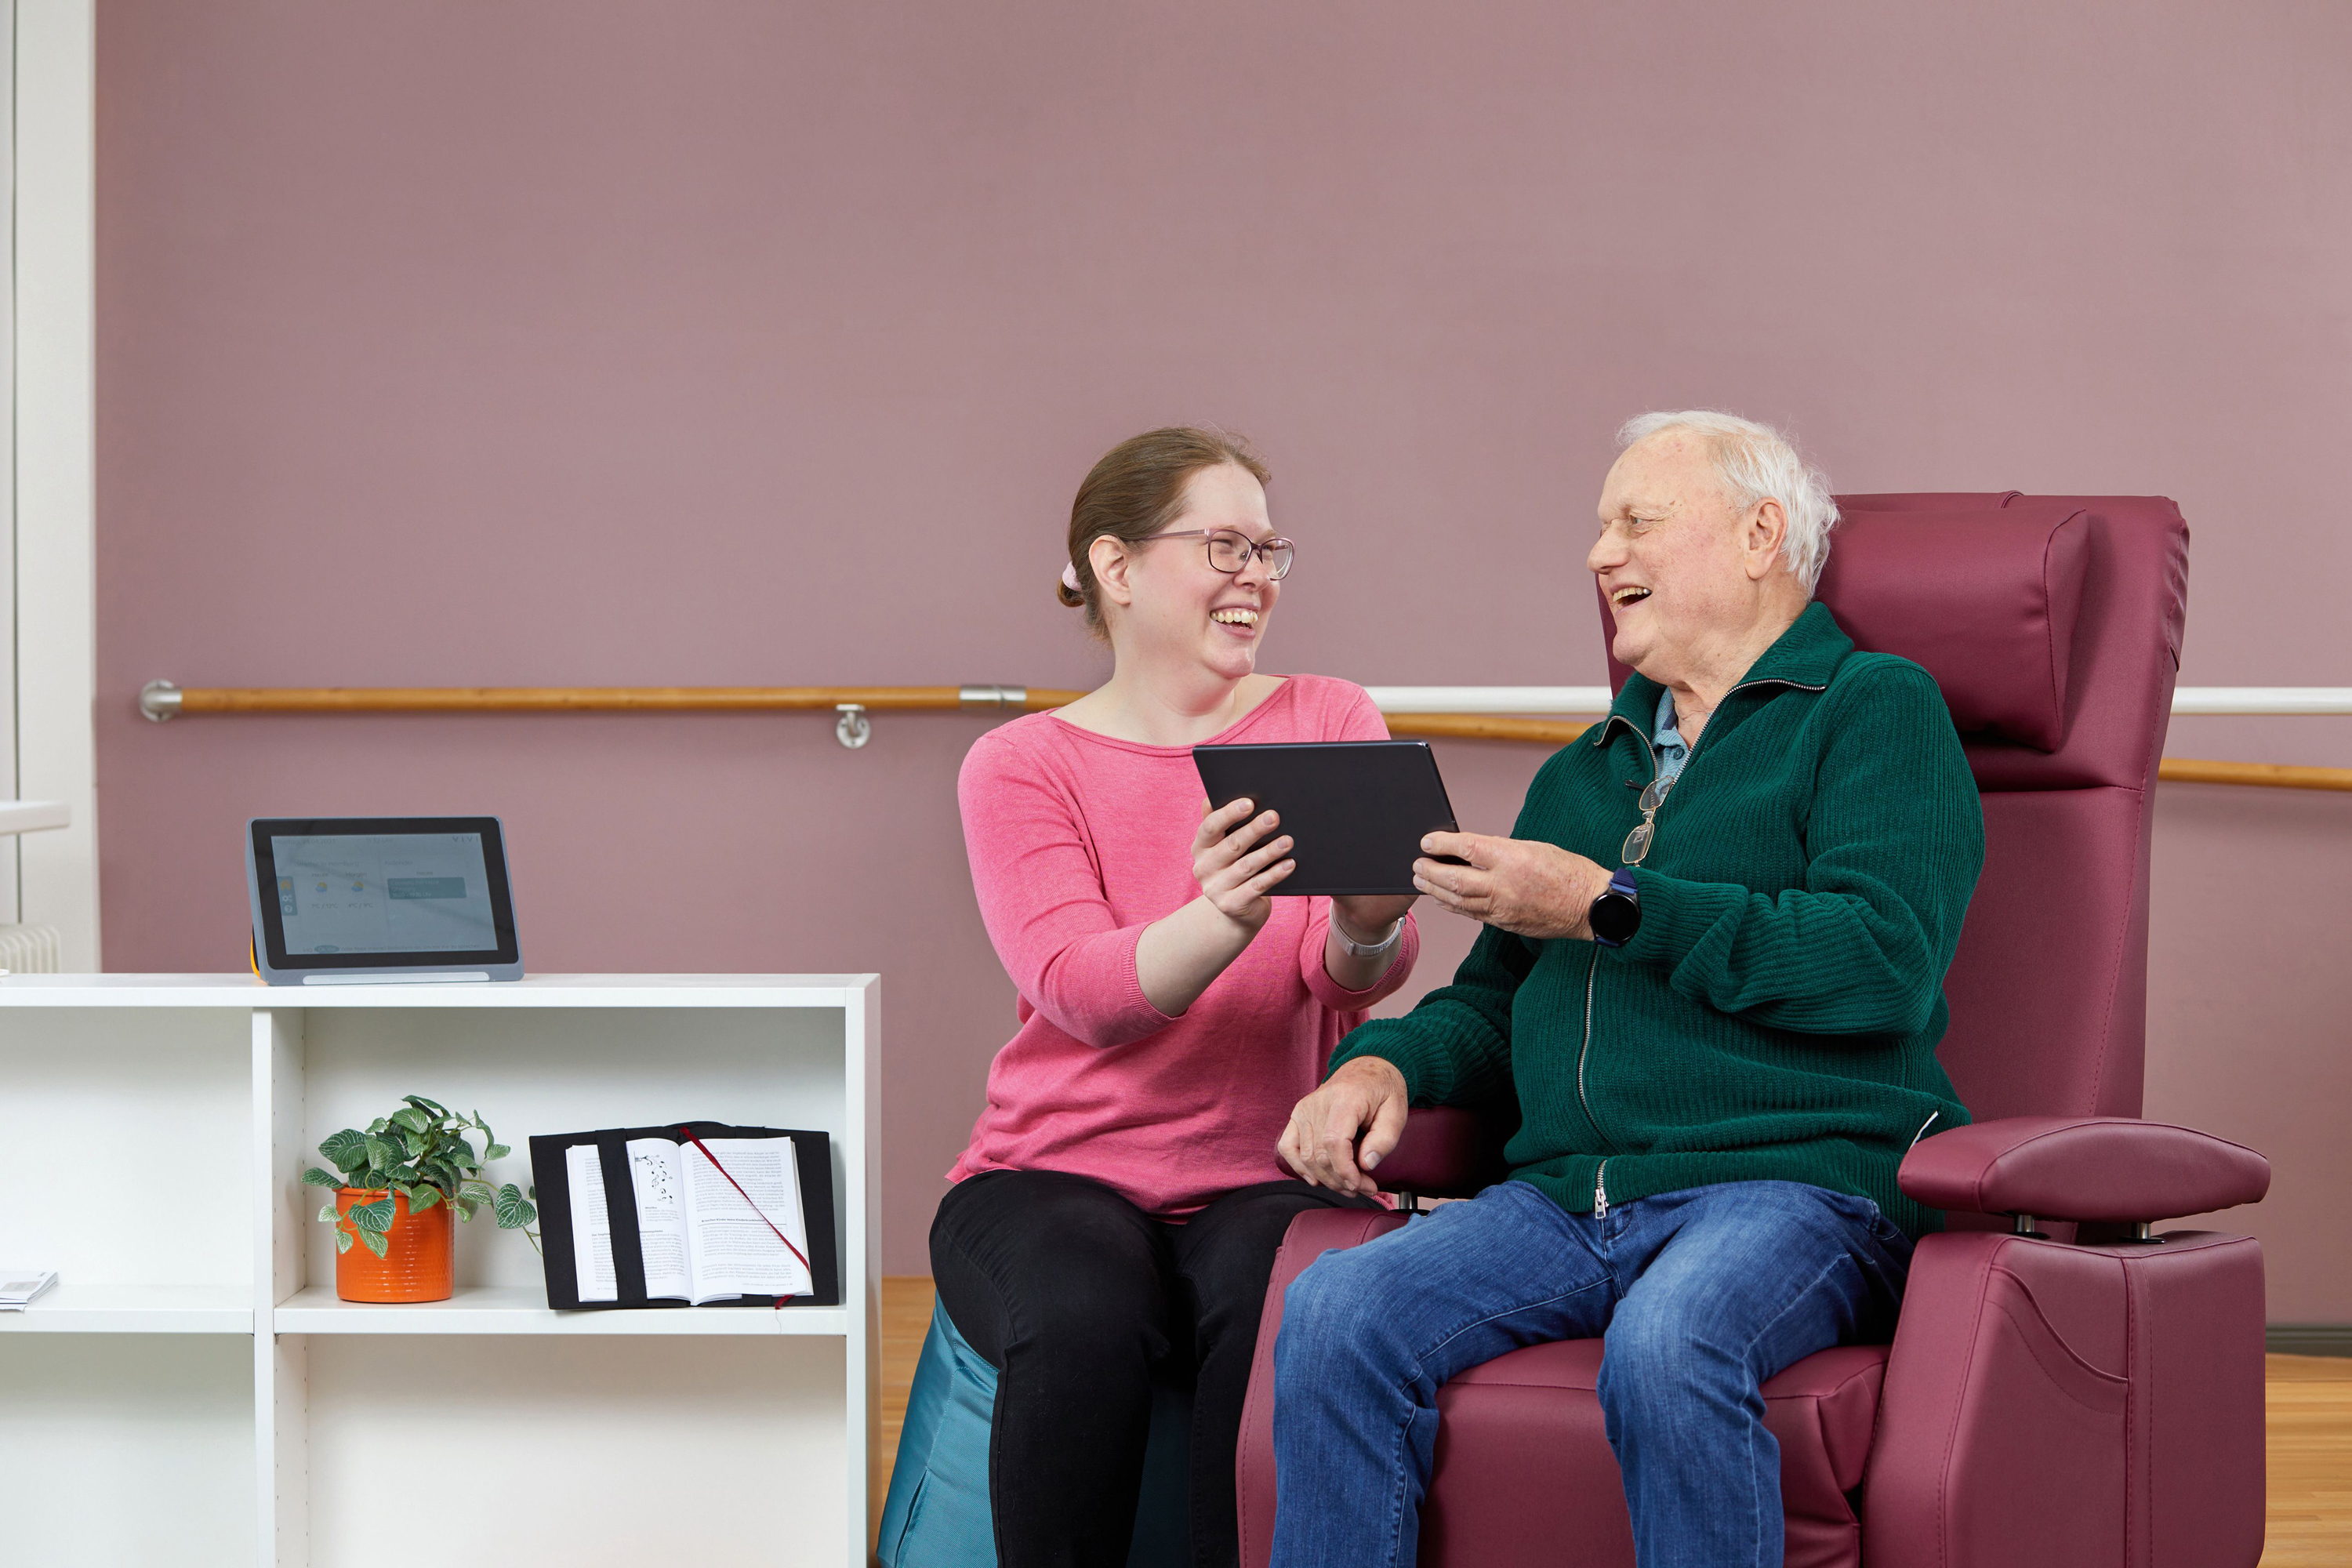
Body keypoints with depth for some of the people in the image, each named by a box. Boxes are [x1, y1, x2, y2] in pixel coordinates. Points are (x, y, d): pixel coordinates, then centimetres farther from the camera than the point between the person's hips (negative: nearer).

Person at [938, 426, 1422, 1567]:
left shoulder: (1331, 724, 8)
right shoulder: (1020, 766, 2)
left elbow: (1358, 970, -4)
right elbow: (1080, 989, -14)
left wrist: (1368, 926, -30)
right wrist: (1221, 918, -34)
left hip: (1268, 1175, 1)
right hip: (1059, 1172, -1)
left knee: (1283, 1317, -32)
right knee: (1085, 1322, -33)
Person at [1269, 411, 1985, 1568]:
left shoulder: (1874, 709, 6)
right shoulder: (1583, 772, 28)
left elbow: (1883, 964, -10)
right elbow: (1493, 1001, 30)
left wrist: (1610, 907, -8)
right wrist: (1384, 1062, 6)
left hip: (1795, 1180, -5)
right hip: (1563, 1199, 6)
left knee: (1665, 1346, -38)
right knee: (1335, 1313, -23)